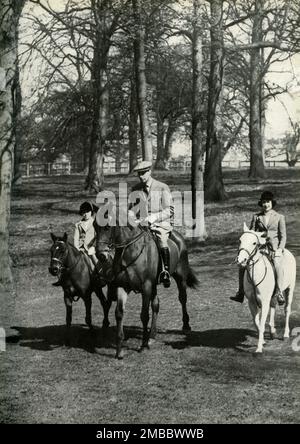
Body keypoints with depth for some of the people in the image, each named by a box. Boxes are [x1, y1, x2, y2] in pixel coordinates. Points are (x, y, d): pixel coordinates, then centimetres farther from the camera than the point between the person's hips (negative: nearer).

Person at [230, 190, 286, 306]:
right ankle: (240, 293, -9)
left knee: (277, 265, -35)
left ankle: (279, 294, -36)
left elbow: (283, 236, 3)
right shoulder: (256, 217, 10)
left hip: (275, 248, -3)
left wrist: (279, 249, -12)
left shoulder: (279, 217, 4)